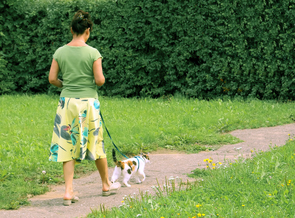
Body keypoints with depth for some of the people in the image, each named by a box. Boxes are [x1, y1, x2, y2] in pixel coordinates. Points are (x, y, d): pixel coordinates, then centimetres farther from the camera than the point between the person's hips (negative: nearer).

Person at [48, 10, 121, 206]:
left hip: (67, 102, 2)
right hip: (88, 102, -2)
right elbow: (100, 80, -11)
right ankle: (106, 184, 30)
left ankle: (69, 192, -4)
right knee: (96, 143, 14)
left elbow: (52, 79, 2)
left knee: (68, 146, 4)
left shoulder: (60, 52, -1)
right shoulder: (92, 53, -10)